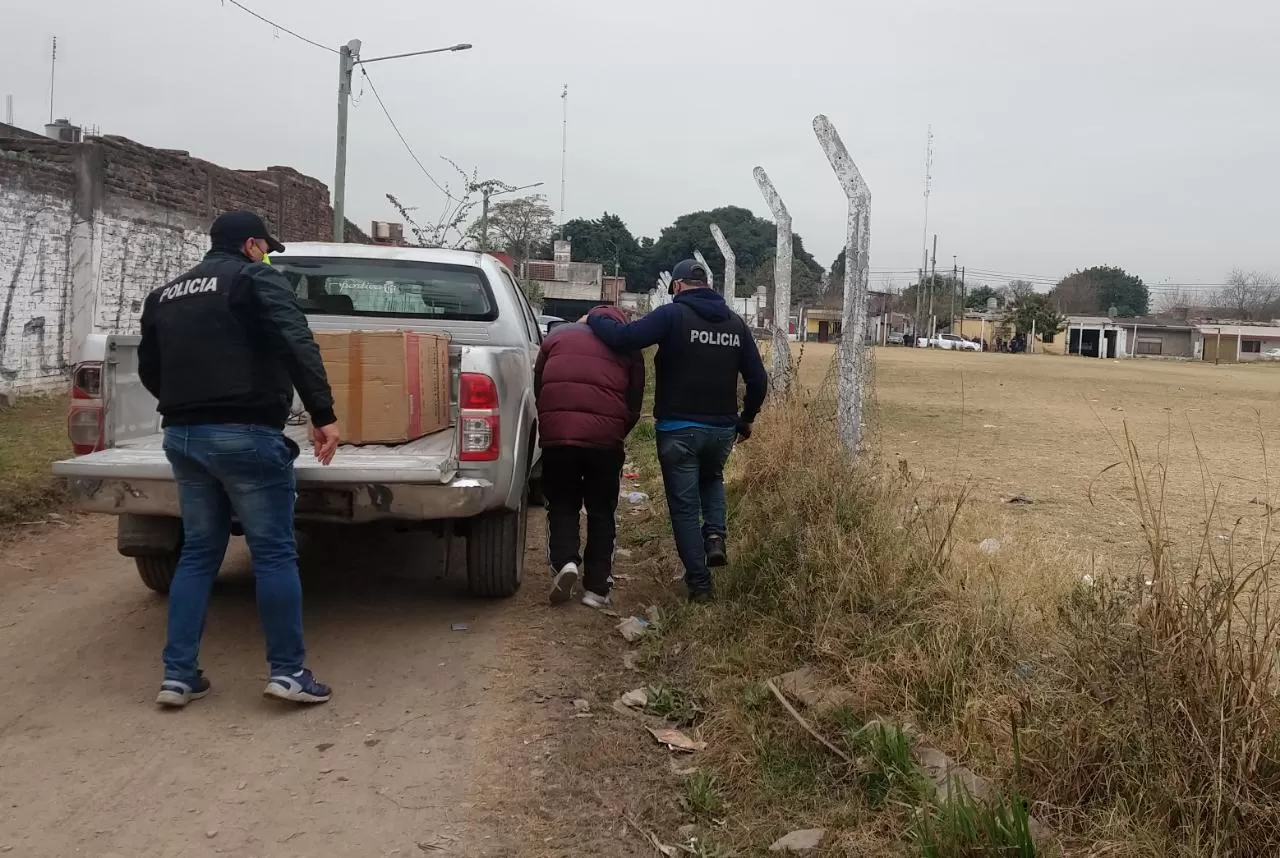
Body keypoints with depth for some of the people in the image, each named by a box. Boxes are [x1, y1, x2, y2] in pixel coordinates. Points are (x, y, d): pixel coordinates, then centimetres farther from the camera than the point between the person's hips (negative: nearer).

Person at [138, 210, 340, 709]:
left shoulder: (165, 296, 20)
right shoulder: (254, 279, -2)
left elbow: (149, 369, 26)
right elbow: (296, 345, -16)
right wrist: (323, 414, -17)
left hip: (181, 436, 7)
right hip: (244, 435, -7)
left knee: (198, 552, 14)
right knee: (274, 553, 0)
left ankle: (179, 674, 12)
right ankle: (288, 671, 2)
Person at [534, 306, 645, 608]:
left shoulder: (558, 335, 16)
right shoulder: (628, 346, 14)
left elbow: (537, 387, 18)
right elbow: (634, 403, 14)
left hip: (556, 435, 1)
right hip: (605, 438, 0)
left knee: (562, 505, 17)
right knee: (602, 511, 14)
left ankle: (564, 561, -6)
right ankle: (597, 587, 13)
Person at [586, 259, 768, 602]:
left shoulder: (673, 314, -10)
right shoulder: (735, 322, 6)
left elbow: (622, 338, -20)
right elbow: (758, 379, 8)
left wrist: (595, 318, 0)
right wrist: (746, 419, 23)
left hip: (679, 430, -4)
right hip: (722, 430, 4)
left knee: (685, 507, 7)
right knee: (712, 478, 32)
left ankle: (699, 584, 8)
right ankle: (715, 536, 9)